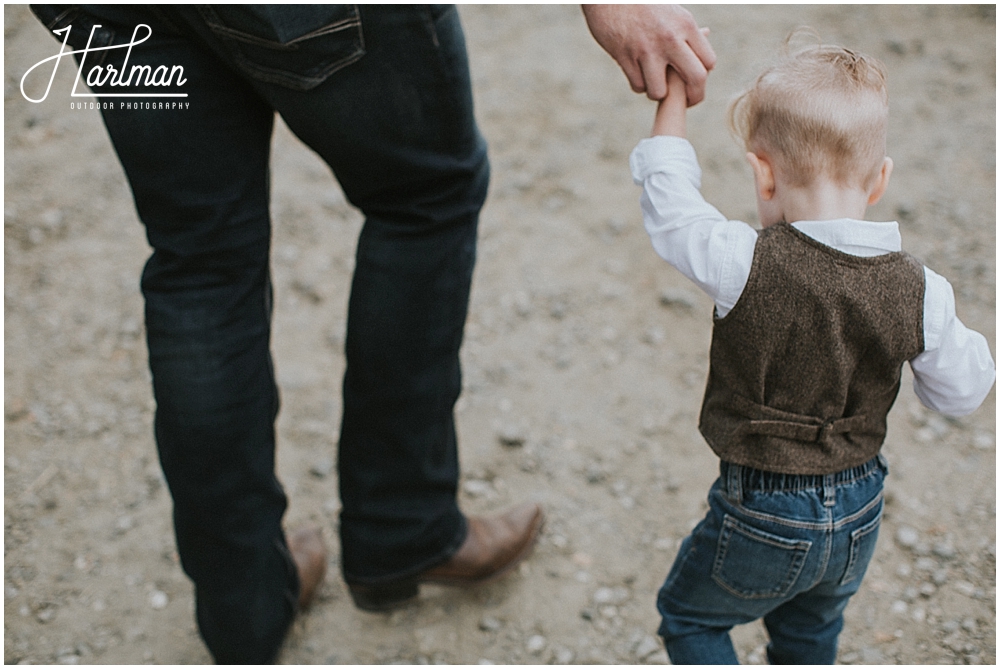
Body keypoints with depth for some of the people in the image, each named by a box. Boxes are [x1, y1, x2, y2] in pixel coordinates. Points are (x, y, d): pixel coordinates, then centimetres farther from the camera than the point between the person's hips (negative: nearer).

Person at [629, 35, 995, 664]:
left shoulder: (746, 266, -27)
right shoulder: (920, 291, -16)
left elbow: (669, 198, -11)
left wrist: (674, 94, 2)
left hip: (763, 519, -4)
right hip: (859, 516, 5)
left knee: (690, 616, 24)